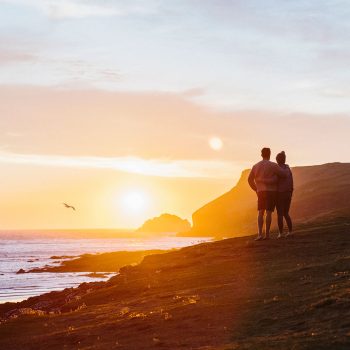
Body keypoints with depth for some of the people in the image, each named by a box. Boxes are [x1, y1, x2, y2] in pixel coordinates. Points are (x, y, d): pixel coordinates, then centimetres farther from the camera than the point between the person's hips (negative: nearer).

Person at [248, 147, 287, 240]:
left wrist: (256, 189, 19)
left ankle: (260, 234, -13)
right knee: (268, 213, 0)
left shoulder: (256, 166, 4)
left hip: (261, 192, 3)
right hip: (271, 191, -3)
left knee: (260, 213, 3)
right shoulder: (273, 165, -9)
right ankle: (267, 234, 0)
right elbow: (284, 174, -7)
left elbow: (250, 179, 8)